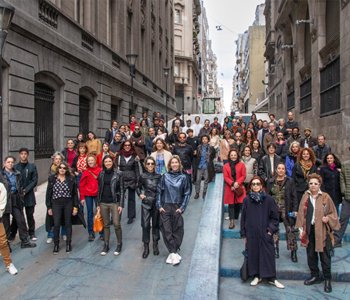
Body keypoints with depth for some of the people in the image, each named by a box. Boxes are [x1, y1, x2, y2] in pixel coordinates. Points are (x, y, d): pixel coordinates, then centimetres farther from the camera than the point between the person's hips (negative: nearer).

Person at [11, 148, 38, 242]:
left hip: (28, 195, -1)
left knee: (30, 215, 5)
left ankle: (32, 233, 16)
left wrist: (25, 190, -11)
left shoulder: (32, 167, 4)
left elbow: (34, 181, -1)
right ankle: (13, 233, 17)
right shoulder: (15, 167, 7)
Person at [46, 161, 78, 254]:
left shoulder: (71, 179, 1)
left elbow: (75, 193, 3)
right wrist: (49, 207, 2)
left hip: (68, 204, 0)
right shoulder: (52, 179, 3)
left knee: (68, 224, 7)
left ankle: (68, 244, 19)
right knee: (56, 225, -2)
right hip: (56, 204, 0)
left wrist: (75, 207, -1)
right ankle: (56, 245, 15)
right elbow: (48, 193, 6)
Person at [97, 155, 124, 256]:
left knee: (116, 224, -4)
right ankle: (106, 245, 21)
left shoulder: (118, 174, -3)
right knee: (106, 224, 9)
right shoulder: (101, 174, 7)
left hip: (114, 202, -3)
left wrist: (121, 204, -7)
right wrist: (98, 204, 9)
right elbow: (99, 189, 12)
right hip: (103, 203, 3)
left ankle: (119, 244, 14)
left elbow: (121, 190, -2)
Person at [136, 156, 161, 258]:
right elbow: (138, 187, 14)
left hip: (157, 202, 1)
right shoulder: (143, 176, 2)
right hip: (146, 202, -1)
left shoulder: (158, 176, 5)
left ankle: (155, 245, 24)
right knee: (145, 225, -2)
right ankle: (146, 247, 10)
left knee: (156, 224, 9)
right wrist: (140, 194, -3)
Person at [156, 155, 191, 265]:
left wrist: (182, 208, -4)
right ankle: (174, 253, 2)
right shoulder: (165, 177, 3)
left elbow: (187, 194, 3)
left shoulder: (183, 178, 1)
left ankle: (172, 253, 13)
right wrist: (159, 206, -2)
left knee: (177, 231, 2)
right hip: (165, 207, 0)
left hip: (177, 208, 0)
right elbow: (159, 191, 6)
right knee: (166, 230, -4)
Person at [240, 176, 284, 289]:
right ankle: (257, 276, 22)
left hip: (265, 233, -1)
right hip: (251, 233, 1)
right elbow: (243, 217, 7)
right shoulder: (247, 200, 3)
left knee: (268, 255, 1)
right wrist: (244, 234, 5)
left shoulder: (269, 199, -1)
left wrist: (271, 230, -5)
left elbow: (274, 217, 4)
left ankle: (272, 278, 15)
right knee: (253, 254, 7)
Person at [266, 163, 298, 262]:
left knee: (290, 230, -3)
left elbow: (294, 197, 3)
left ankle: (293, 252, 7)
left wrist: (295, 210, -4)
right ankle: (275, 250, 14)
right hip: (274, 208, 2)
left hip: (286, 208, -2)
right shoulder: (270, 182, 8)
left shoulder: (290, 181, 3)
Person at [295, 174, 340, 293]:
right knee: (311, 254, 11)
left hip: (321, 230, -3)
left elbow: (333, 213, 5)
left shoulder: (325, 197, -4)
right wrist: (301, 230, 6)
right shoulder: (306, 196, 5)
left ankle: (327, 279, 15)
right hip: (309, 229, 3)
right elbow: (301, 213, 9)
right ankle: (315, 276, 27)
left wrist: (328, 218, -16)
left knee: (324, 255, 2)